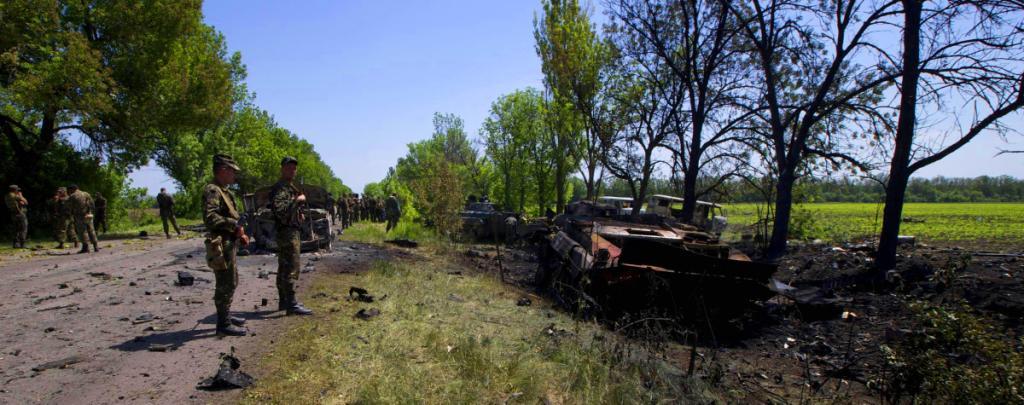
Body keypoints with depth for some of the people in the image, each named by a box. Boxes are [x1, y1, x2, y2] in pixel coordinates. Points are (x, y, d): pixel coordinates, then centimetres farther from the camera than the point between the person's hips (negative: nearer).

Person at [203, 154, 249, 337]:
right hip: (221, 245, -10)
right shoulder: (212, 190, -15)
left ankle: (226, 316, 31)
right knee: (225, 284, -5)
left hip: (229, 244, 10)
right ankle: (224, 324, 2)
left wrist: (240, 234, 14)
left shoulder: (223, 191, 17)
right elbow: (210, 217, -28)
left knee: (231, 282, 19)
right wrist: (234, 225, -25)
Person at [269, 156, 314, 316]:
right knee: (291, 267, -13)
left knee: (284, 267, 14)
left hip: (291, 231, 11)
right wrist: (297, 200, -23)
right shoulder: (280, 188, -13)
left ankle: (283, 301, 21)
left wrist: (299, 210, 10)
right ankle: (292, 304, -14)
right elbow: (278, 208, -29)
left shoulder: (290, 187, 19)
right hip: (287, 232, -11)